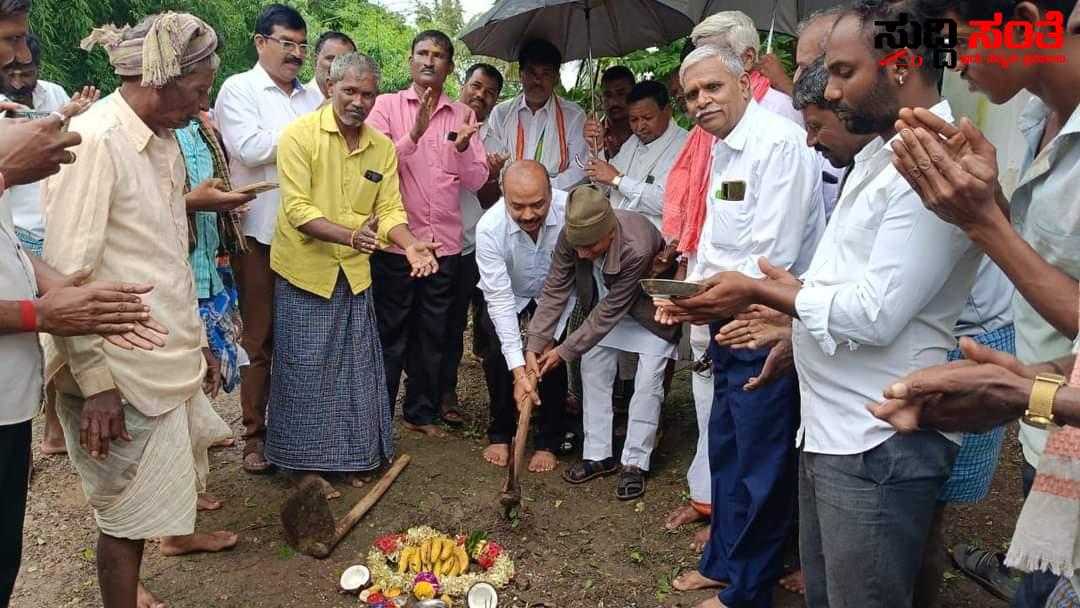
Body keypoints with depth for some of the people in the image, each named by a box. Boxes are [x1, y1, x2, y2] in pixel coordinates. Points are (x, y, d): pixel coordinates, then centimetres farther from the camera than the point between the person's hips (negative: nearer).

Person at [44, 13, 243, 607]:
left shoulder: (163, 139, 7)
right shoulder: (94, 142, -21)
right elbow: (67, 273, -22)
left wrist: (196, 339, 18)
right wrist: (95, 381, -21)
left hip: (171, 351, 9)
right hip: (122, 370, -9)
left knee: (178, 459, 29)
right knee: (129, 512, 6)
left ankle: (178, 532, 55)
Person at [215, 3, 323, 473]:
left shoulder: (314, 96, 13)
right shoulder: (237, 89, -1)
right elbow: (251, 149, -15)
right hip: (260, 232, -4)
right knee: (259, 337, 5)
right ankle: (255, 433, 16)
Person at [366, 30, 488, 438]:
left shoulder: (463, 116, 8)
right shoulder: (387, 105, 0)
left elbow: (476, 181, 3)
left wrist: (462, 145, -16)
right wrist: (414, 135, -24)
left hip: (445, 243, 3)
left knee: (432, 332, 12)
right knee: (390, 331, 7)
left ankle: (421, 411, 26)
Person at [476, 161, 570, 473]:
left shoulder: (570, 211, -35)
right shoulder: (489, 228, -35)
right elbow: (500, 298, -33)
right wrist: (518, 370, -37)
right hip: (508, 294, 0)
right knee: (497, 355, -13)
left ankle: (548, 442, 7)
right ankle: (500, 433, 12)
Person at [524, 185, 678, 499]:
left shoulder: (638, 248, -42)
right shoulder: (573, 235, -28)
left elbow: (610, 311, -33)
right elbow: (555, 290, -20)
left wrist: (564, 351, -27)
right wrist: (534, 345, -26)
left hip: (650, 309, -5)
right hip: (605, 305, 5)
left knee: (647, 383, -9)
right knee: (593, 371, 3)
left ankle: (634, 463, 3)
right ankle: (598, 455, 13)